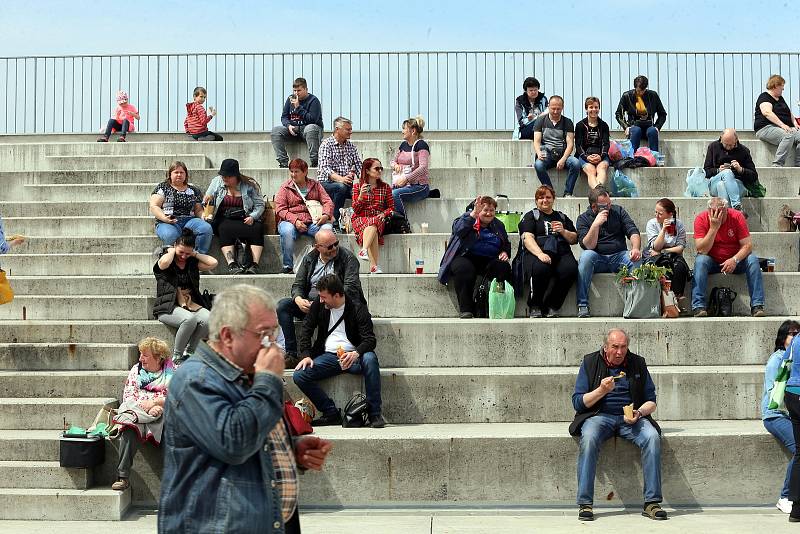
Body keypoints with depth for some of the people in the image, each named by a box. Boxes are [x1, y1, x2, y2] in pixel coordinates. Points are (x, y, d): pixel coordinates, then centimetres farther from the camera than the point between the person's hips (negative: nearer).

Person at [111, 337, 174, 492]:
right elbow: (128, 396, 10)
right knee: (129, 428, -34)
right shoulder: (136, 370, 21)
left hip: (164, 414, -2)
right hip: (137, 412, 2)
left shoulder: (173, 372, 12)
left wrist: (153, 403, -9)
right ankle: (123, 476, -35)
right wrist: (146, 409, -7)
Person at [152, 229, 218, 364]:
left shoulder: (192, 263, 16)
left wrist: (195, 254, 9)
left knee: (207, 319, -29)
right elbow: (164, 263, -22)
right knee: (189, 319, -37)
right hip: (168, 307, -4)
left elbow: (213, 263, 3)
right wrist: (172, 251, -1)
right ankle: (176, 356, -18)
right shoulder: (167, 260, 5)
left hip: (191, 304, 5)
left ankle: (188, 353, -11)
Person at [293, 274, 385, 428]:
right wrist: (305, 355, -4)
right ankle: (331, 413, -9)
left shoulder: (358, 309, -5)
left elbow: (369, 340, -11)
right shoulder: (319, 304, 7)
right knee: (299, 376, -22)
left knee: (370, 358, -37)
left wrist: (356, 353, -33)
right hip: (328, 356, 3)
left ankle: (375, 414, -27)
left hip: (352, 356, -3)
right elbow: (306, 328, 12)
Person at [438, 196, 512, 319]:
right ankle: (465, 309, -31)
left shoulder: (498, 225, 21)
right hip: (466, 258, -3)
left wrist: (505, 252, 7)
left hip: (489, 260, 3)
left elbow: (506, 244, 31)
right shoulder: (468, 218, 7)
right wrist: (474, 214, -25)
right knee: (464, 268, -38)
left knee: (504, 267, -29)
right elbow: (458, 229, -15)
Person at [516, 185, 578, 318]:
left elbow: (574, 240, 24)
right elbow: (527, 238, -1)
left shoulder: (562, 217, 28)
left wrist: (563, 232, 1)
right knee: (540, 269, -38)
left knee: (570, 269, -31)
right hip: (536, 252, -3)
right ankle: (534, 307, -17)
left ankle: (551, 306, -17)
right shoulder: (530, 216, 16)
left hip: (561, 253, 3)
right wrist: (540, 254, -19)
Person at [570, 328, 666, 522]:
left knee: (653, 437, -29)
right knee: (589, 438, -35)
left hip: (631, 418, 2)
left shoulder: (637, 364, 11)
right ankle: (585, 504, -30)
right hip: (599, 416, -2)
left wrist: (639, 413, -10)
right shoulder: (590, 363, 5)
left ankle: (652, 502, -24)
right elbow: (577, 402, 1)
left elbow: (651, 401, 12)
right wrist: (601, 390, -14)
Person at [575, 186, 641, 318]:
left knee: (637, 259, -29)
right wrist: (596, 224, -22)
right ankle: (582, 304, -32)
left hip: (619, 256, 2)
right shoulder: (583, 218, 2)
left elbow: (633, 231, 0)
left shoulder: (618, 211, 9)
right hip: (598, 260, -1)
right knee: (586, 256, -34)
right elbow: (587, 246, -10)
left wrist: (636, 248, -21)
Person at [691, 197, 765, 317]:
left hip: (735, 261, 1)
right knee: (700, 260, -31)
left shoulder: (737, 217, -12)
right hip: (712, 261, -1)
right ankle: (698, 307, -35)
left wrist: (735, 260, -32)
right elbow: (701, 250, -22)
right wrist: (714, 228, -30)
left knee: (753, 259, -25)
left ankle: (757, 306, -26)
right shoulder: (701, 219, -14)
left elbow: (747, 245, -14)